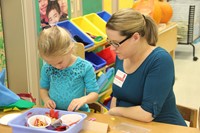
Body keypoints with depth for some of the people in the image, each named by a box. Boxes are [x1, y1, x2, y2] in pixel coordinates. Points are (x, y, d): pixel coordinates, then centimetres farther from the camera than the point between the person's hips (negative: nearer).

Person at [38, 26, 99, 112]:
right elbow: (43, 88, 17)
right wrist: (46, 99, -3)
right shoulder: (47, 68, 1)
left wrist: (83, 99, -23)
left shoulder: (85, 67, -8)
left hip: (78, 113, -2)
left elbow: (94, 93, -3)